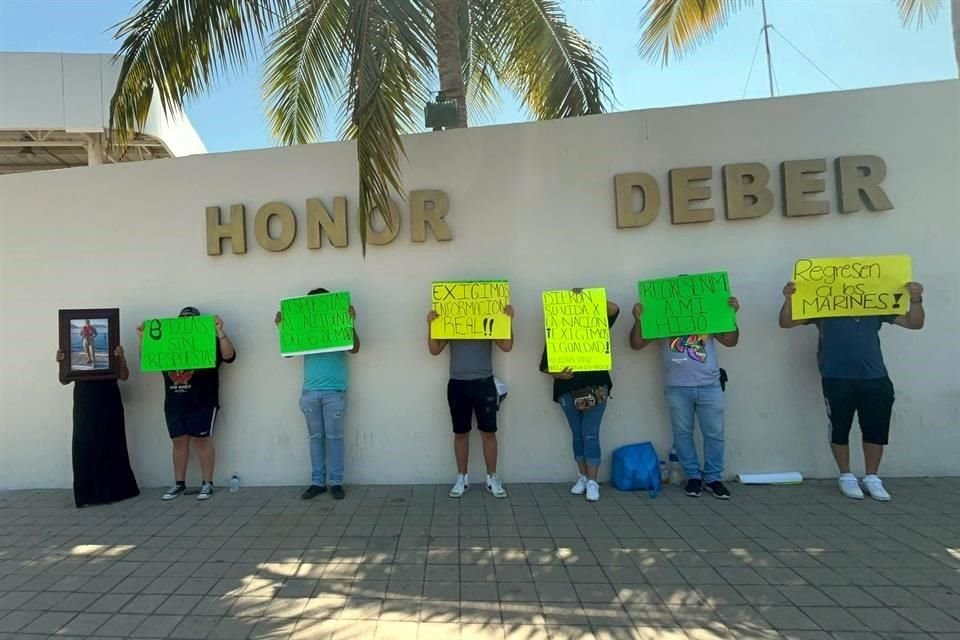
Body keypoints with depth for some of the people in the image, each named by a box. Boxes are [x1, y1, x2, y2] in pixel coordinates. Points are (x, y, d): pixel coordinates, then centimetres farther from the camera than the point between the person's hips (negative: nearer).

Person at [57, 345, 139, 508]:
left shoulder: (110, 351, 2)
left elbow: (124, 376, -6)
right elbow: (64, 380, 6)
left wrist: (121, 357, -21)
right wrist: (61, 363, -11)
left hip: (108, 406, -2)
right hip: (84, 407, 2)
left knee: (110, 447, 3)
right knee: (84, 450, 0)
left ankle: (112, 491, 14)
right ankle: (88, 494, 6)